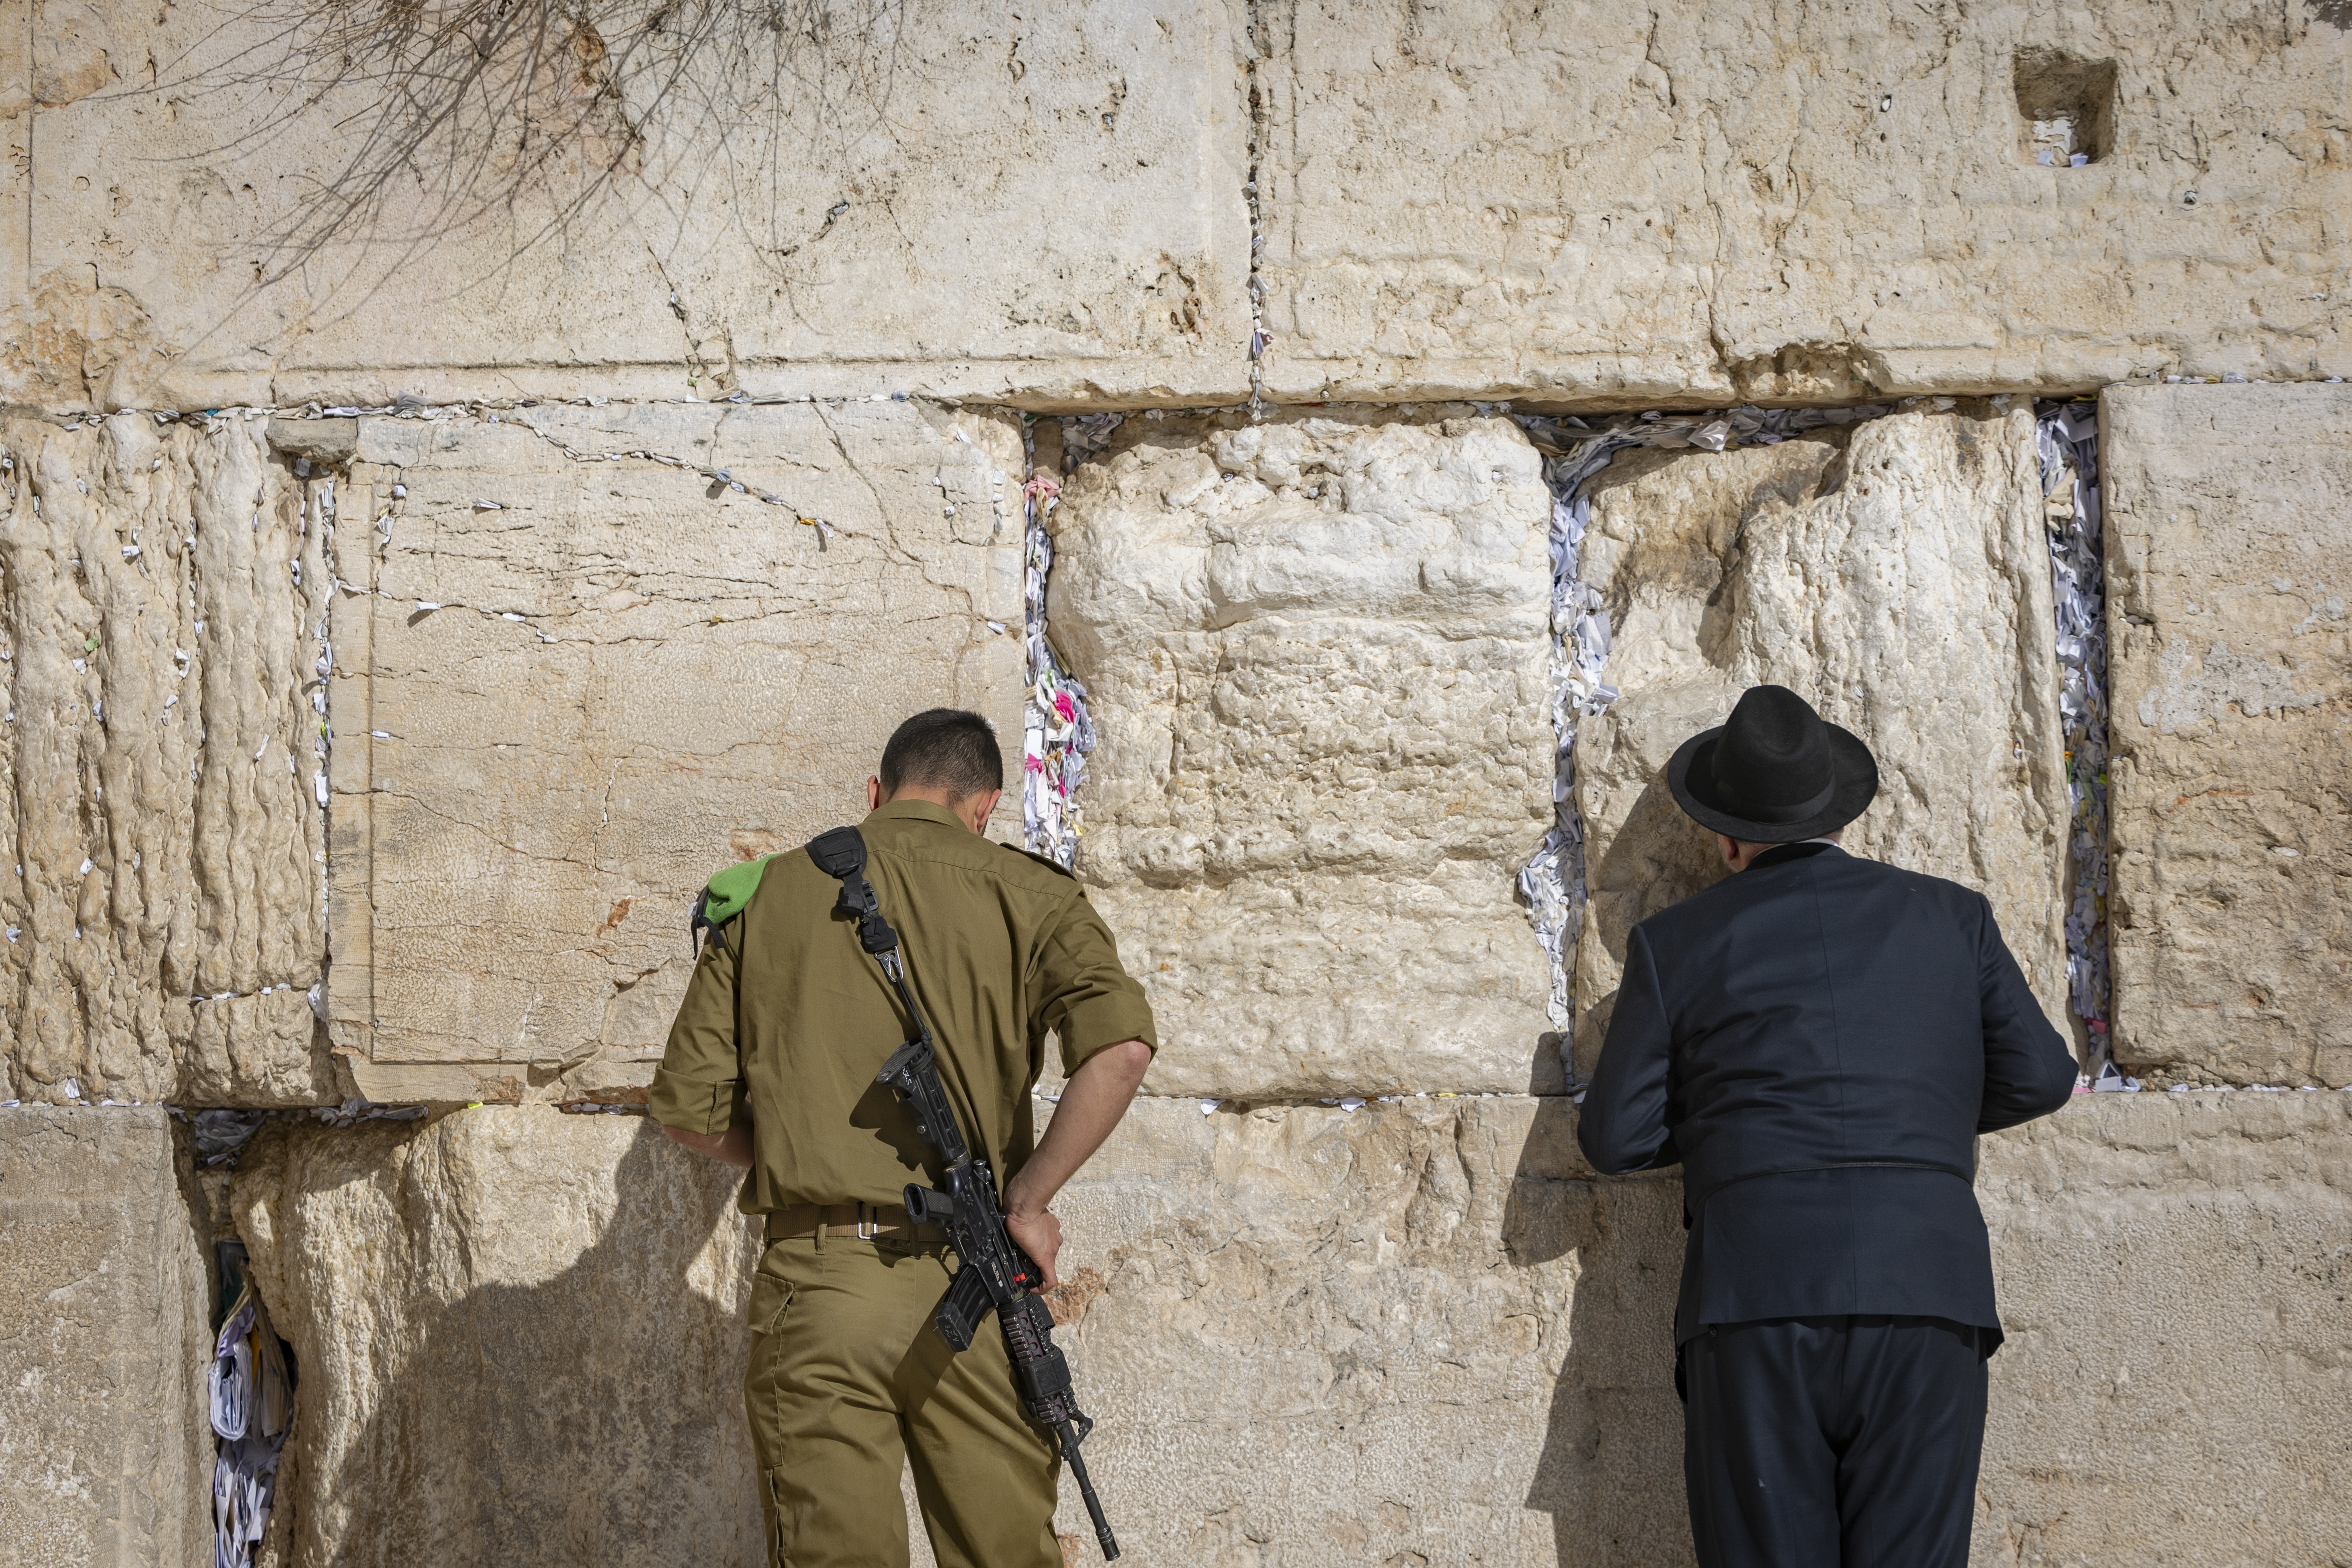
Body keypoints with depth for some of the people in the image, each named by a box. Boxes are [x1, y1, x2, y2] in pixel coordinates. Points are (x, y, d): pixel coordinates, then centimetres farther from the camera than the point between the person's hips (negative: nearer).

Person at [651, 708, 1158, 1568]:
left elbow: (690, 1106, 7)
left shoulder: (765, 895, 9)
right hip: (971, 1286, -1)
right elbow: (1120, 1044, -14)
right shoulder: (1025, 893, 4)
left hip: (816, 1278, 1)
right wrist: (1026, 1200, -7)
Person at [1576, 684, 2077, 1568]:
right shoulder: (1952, 918, 14)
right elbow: (2039, 1077, 13)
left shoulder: (1677, 943, 10)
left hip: (1755, 1299, -1)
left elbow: (1616, 1137, 11)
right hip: (1925, 1287, 1)